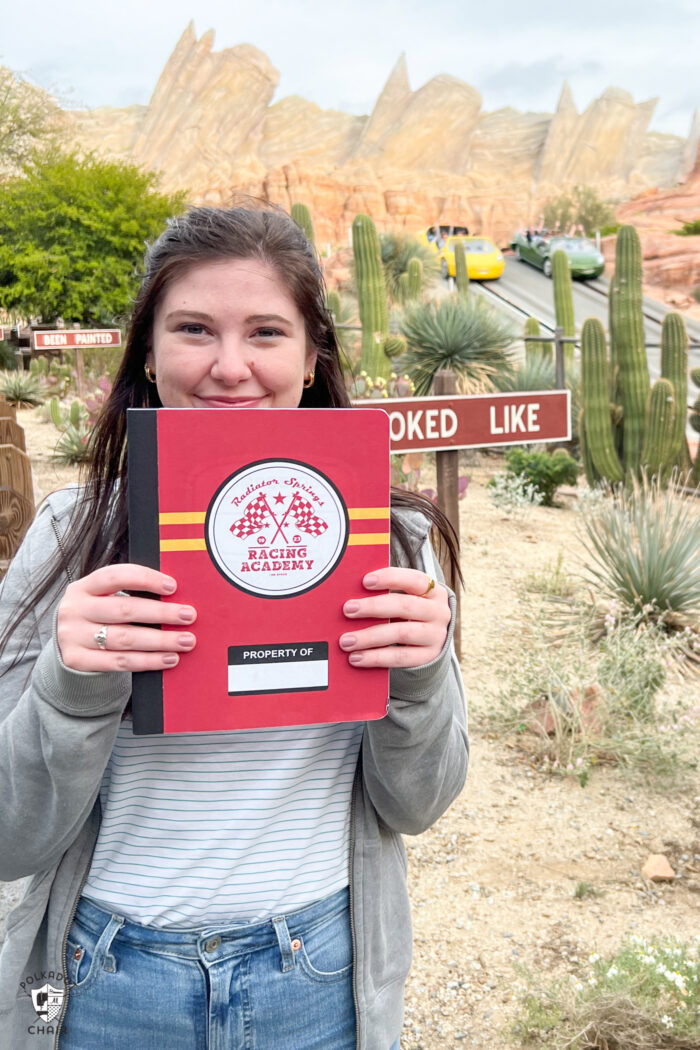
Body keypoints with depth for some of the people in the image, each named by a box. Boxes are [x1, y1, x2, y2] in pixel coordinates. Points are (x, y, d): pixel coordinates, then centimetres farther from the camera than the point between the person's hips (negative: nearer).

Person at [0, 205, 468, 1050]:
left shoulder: (387, 535, -7)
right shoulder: (72, 534, -10)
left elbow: (414, 806, -1)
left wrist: (420, 678, -21)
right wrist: (72, 687, -26)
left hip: (321, 980, 1)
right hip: (108, 982, 0)